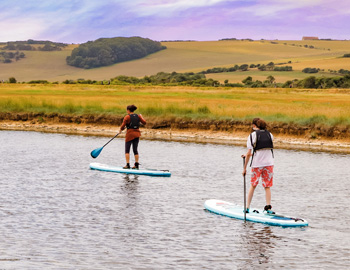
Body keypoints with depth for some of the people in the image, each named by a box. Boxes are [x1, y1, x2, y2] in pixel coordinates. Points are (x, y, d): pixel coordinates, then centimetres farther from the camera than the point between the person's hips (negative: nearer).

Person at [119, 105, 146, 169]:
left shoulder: (127, 117, -10)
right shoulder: (138, 116, 5)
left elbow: (122, 126, -12)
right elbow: (144, 122, 6)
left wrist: (121, 130, 10)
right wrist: (141, 117, 24)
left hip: (130, 134, -5)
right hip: (137, 134, 5)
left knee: (127, 150, 2)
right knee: (135, 150, 11)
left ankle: (127, 165, -5)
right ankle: (136, 165, 9)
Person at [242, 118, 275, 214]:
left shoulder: (252, 135, -6)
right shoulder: (269, 134, 6)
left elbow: (249, 153, -8)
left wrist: (244, 168, 0)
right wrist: (249, 155, 20)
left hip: (257, 164, -2)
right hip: (269, 163, 2)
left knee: (253, 186, 11)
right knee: (267, 186, 8)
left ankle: (247, 207, 16)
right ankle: (268, 207, -2)